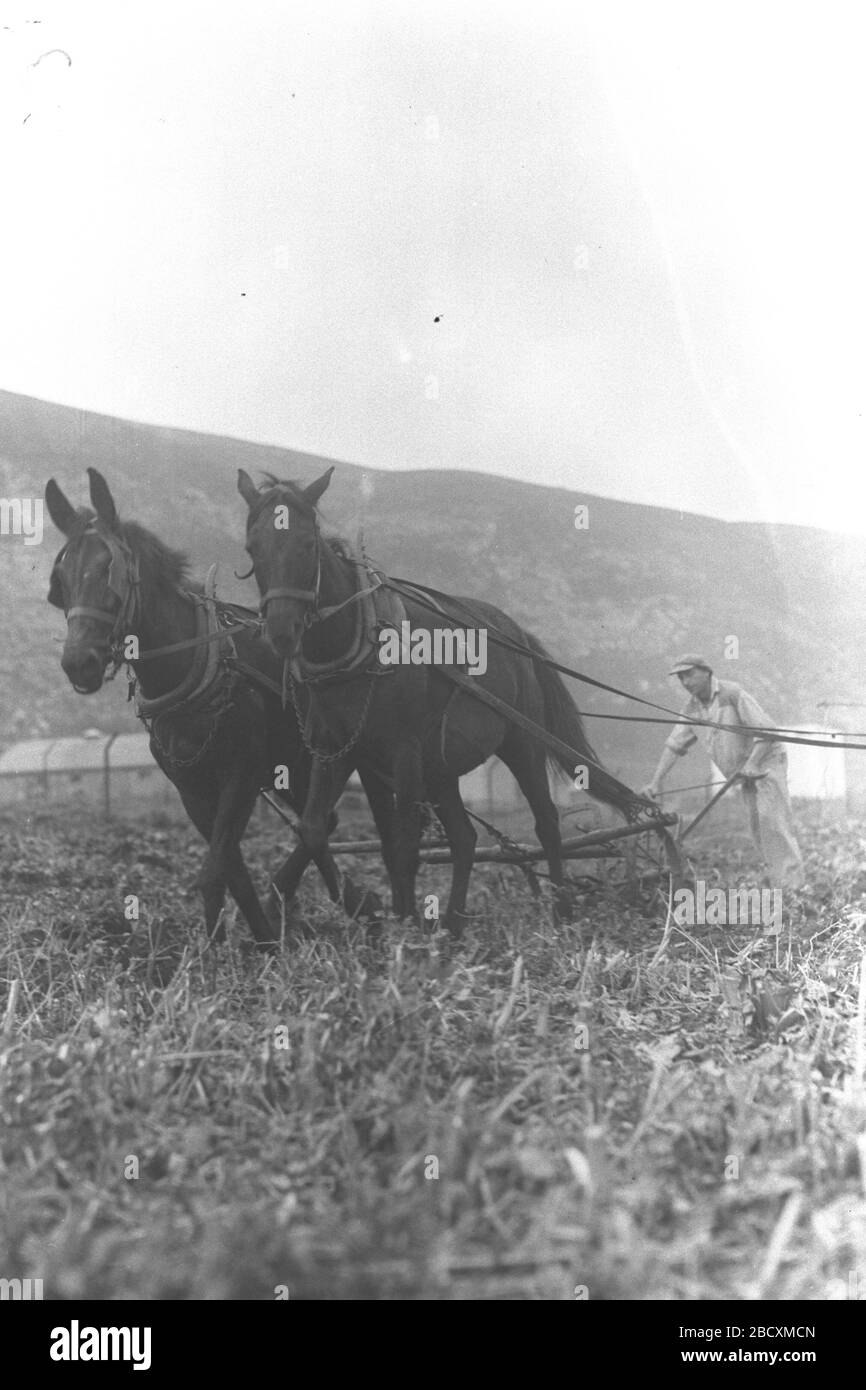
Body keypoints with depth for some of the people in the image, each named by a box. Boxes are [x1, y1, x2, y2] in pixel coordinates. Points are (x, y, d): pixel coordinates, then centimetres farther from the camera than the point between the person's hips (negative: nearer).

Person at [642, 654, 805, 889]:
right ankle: (777, 884, 9)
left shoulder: (733, 694, -21)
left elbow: (766, 732, -23)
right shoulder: (691, 708, 1)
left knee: (773, 820, -16)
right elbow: (674, 745, 4)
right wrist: (656, 781, -3)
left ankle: (791, 885, -17)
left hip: (766, 761, -7)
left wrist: (750, 766, -30)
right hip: (746, 774, 7)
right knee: (757, 826, 5)